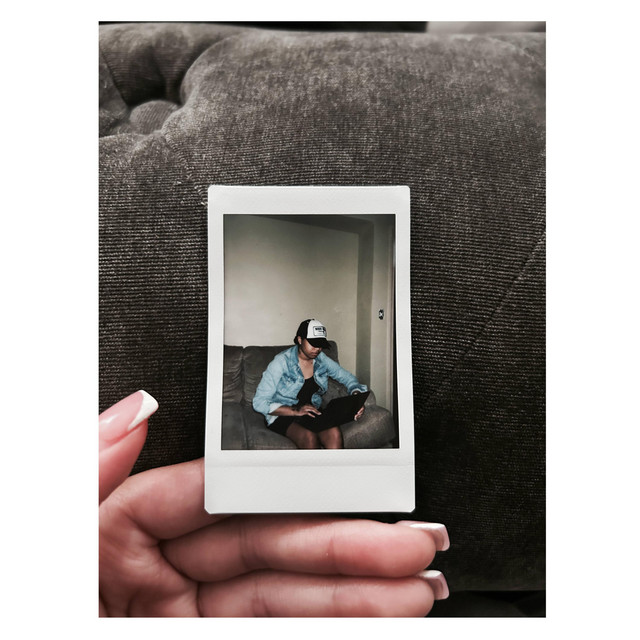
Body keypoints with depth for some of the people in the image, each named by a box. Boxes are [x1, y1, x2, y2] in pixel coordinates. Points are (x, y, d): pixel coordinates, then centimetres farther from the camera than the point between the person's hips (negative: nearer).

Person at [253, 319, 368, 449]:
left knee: (335, 433, -30)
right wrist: (295, 411, -27)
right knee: (310, 438, -35)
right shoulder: (282, 362, -12)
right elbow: (259, 402, -15)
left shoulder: (322, 359, 3)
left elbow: (347, 377, 14)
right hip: (283, 414, -4)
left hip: (313, 413, 4)